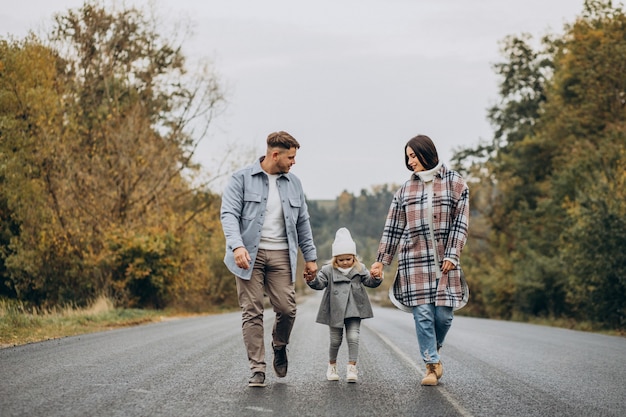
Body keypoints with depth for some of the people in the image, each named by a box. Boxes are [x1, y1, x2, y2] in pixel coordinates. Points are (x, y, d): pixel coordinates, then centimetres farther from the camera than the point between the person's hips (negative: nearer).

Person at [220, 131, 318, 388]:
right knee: (252, 311, -3)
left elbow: (302, 222, 18)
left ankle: (280, 346, 23)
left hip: (281, 255, 3)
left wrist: (310, 256, 14)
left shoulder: (294, 183, 13)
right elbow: (229, 214, -9)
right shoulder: (242, 179, -1)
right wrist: (237, 246, -24)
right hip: (250, 255, -3)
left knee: (287, 308, -8)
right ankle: (257, 369, 3)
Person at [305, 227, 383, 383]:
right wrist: (311, 280, -29)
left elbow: (369, 281, 2)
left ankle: (352, 367, -6)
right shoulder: (328, 270, -1)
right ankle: (332, 366, 29)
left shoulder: (359, 269, 4)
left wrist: (376, 279, -20)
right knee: (335, 340, 9)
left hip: (354, 310, 1)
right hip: (335, 311, 0)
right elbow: (320, 283, -8)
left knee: (353, 338, -10)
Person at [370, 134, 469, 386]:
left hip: (444, 260, -1)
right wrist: (381, 260, 8)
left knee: (444, 314, -3)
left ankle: (433, 352, 25)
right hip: (414, 259, 1)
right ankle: (432, 365, 4)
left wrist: (452, 255, -8)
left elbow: (460, 223, 0)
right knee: (423, 313, -6)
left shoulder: (455, 183, 5)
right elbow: (393, 228, 12)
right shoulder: (406, 190, 12)